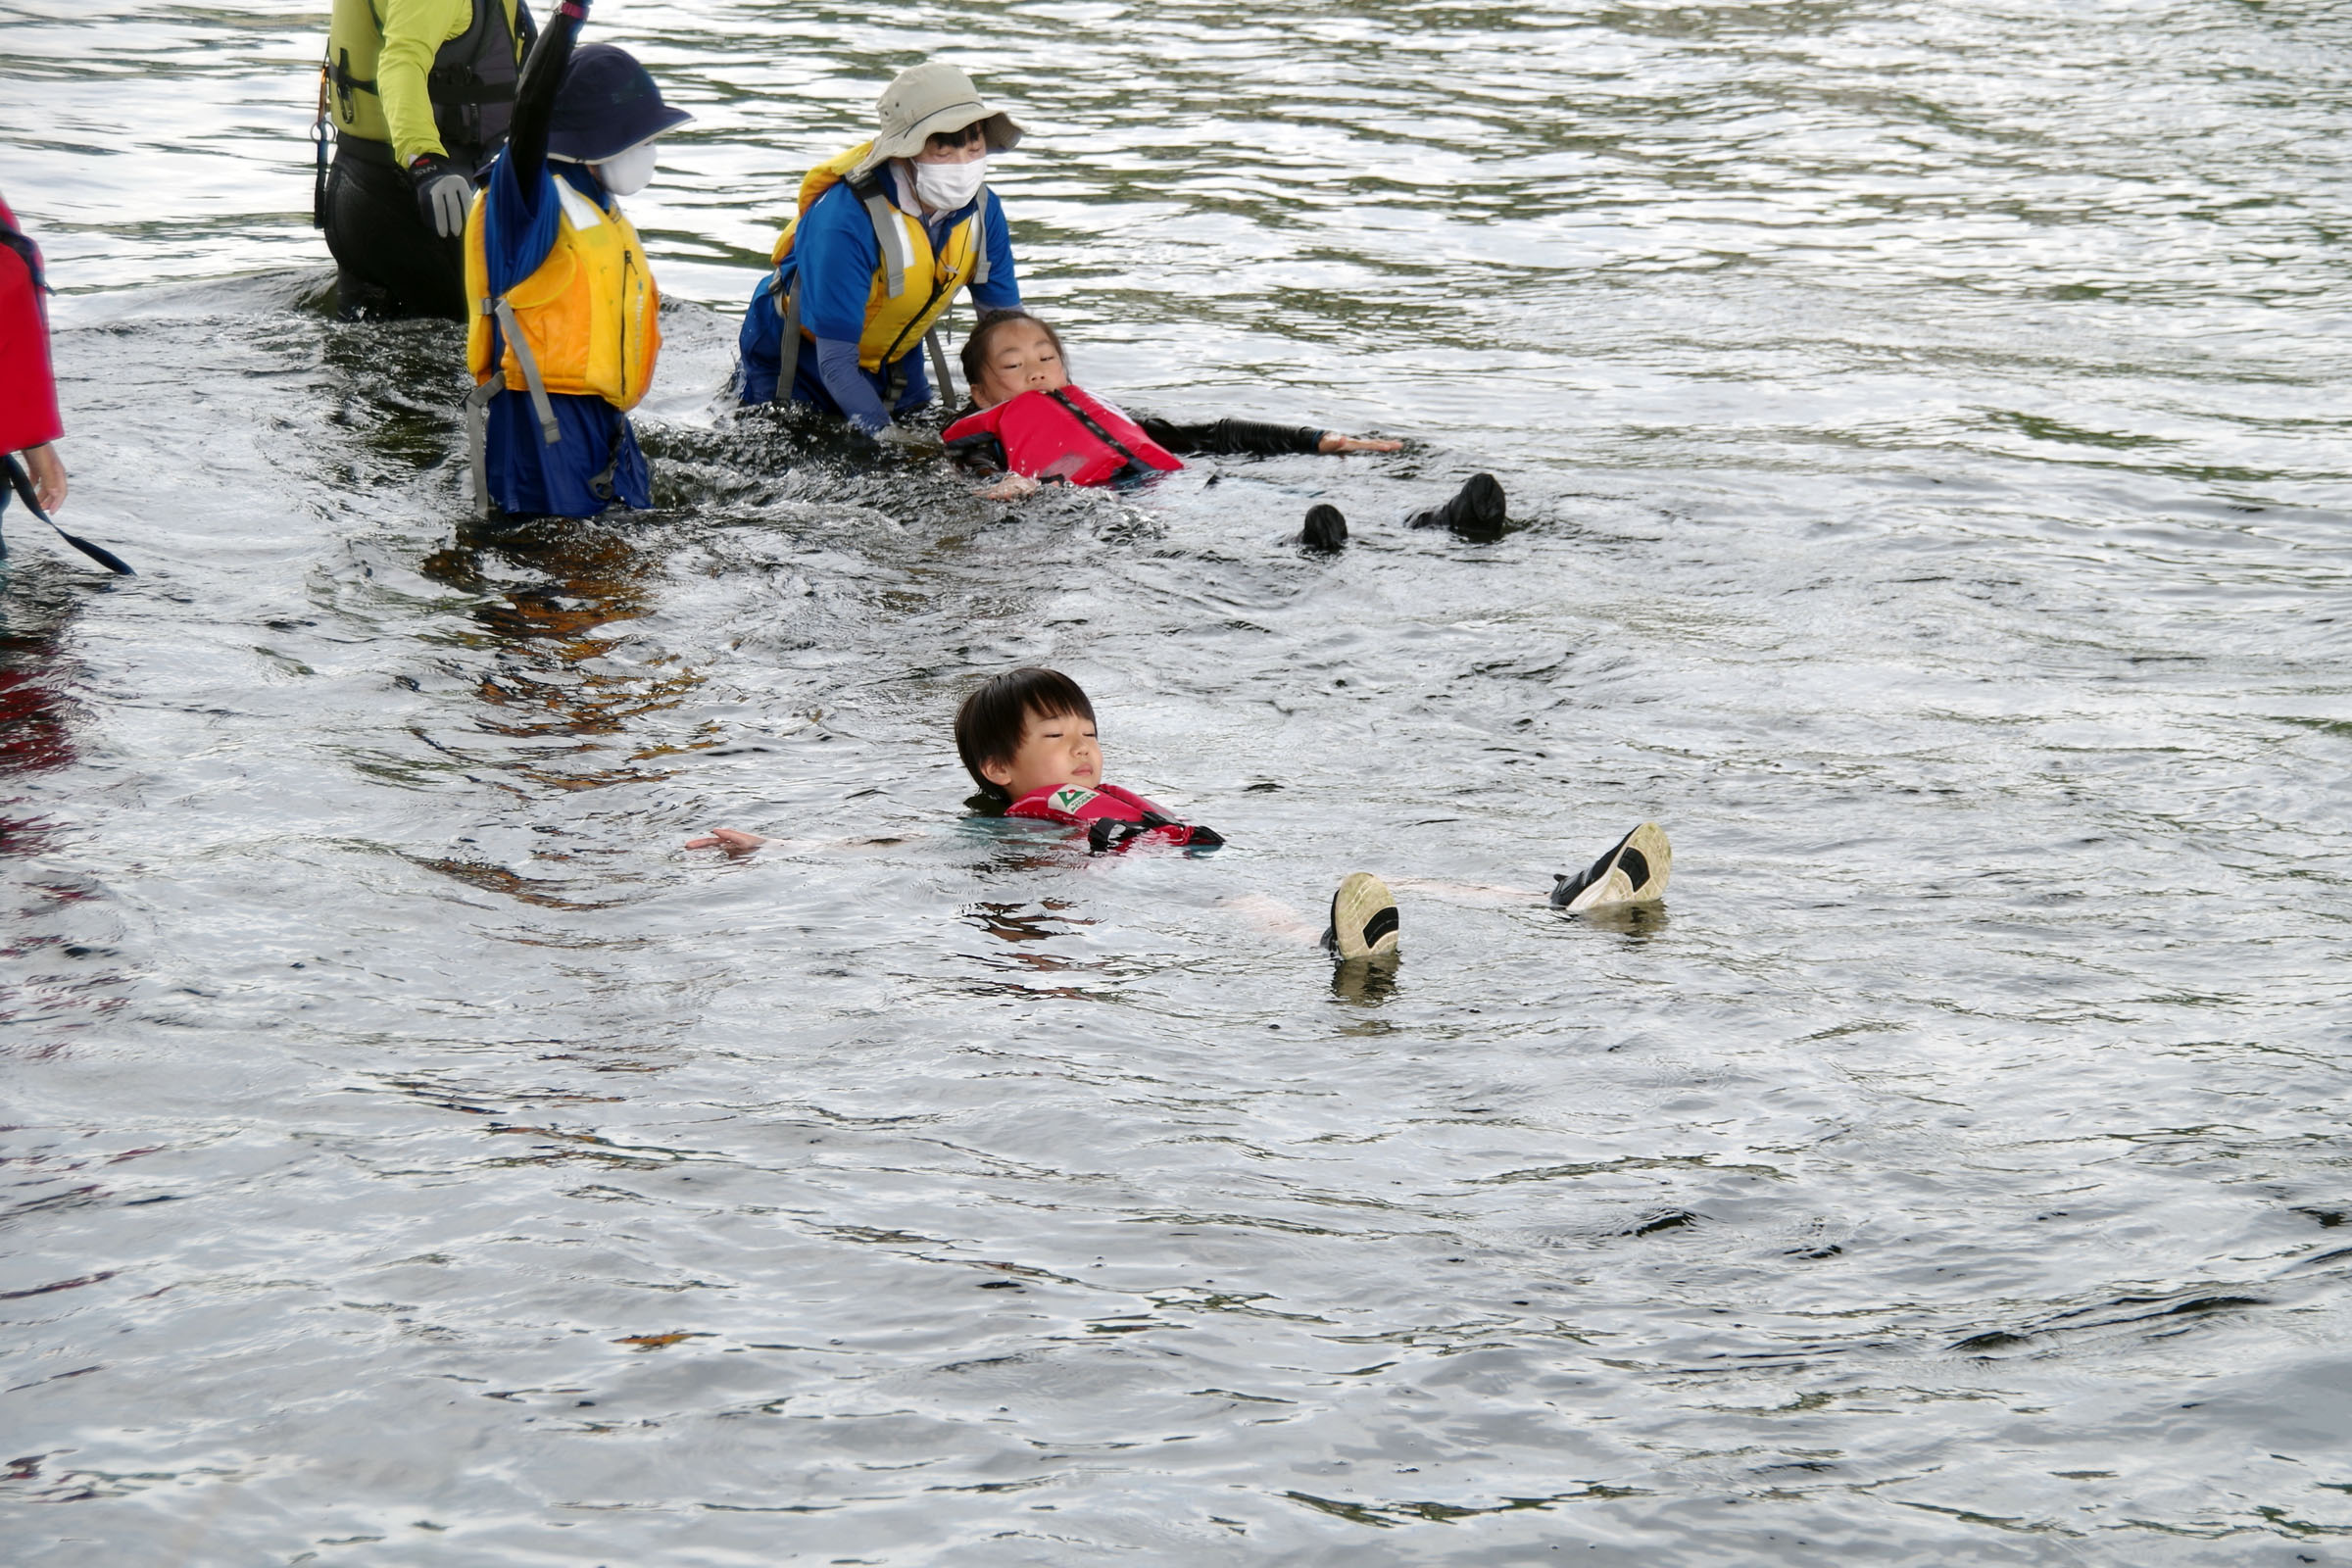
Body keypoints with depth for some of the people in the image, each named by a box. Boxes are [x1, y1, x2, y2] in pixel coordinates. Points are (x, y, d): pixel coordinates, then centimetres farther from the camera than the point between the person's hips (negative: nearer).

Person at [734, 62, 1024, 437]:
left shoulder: (983, 210, -18)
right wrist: (884, 433, -46)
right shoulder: (844, 219, -37)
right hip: (799, 362, -6)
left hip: (895, 360, 6)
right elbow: (836, 363, -36)